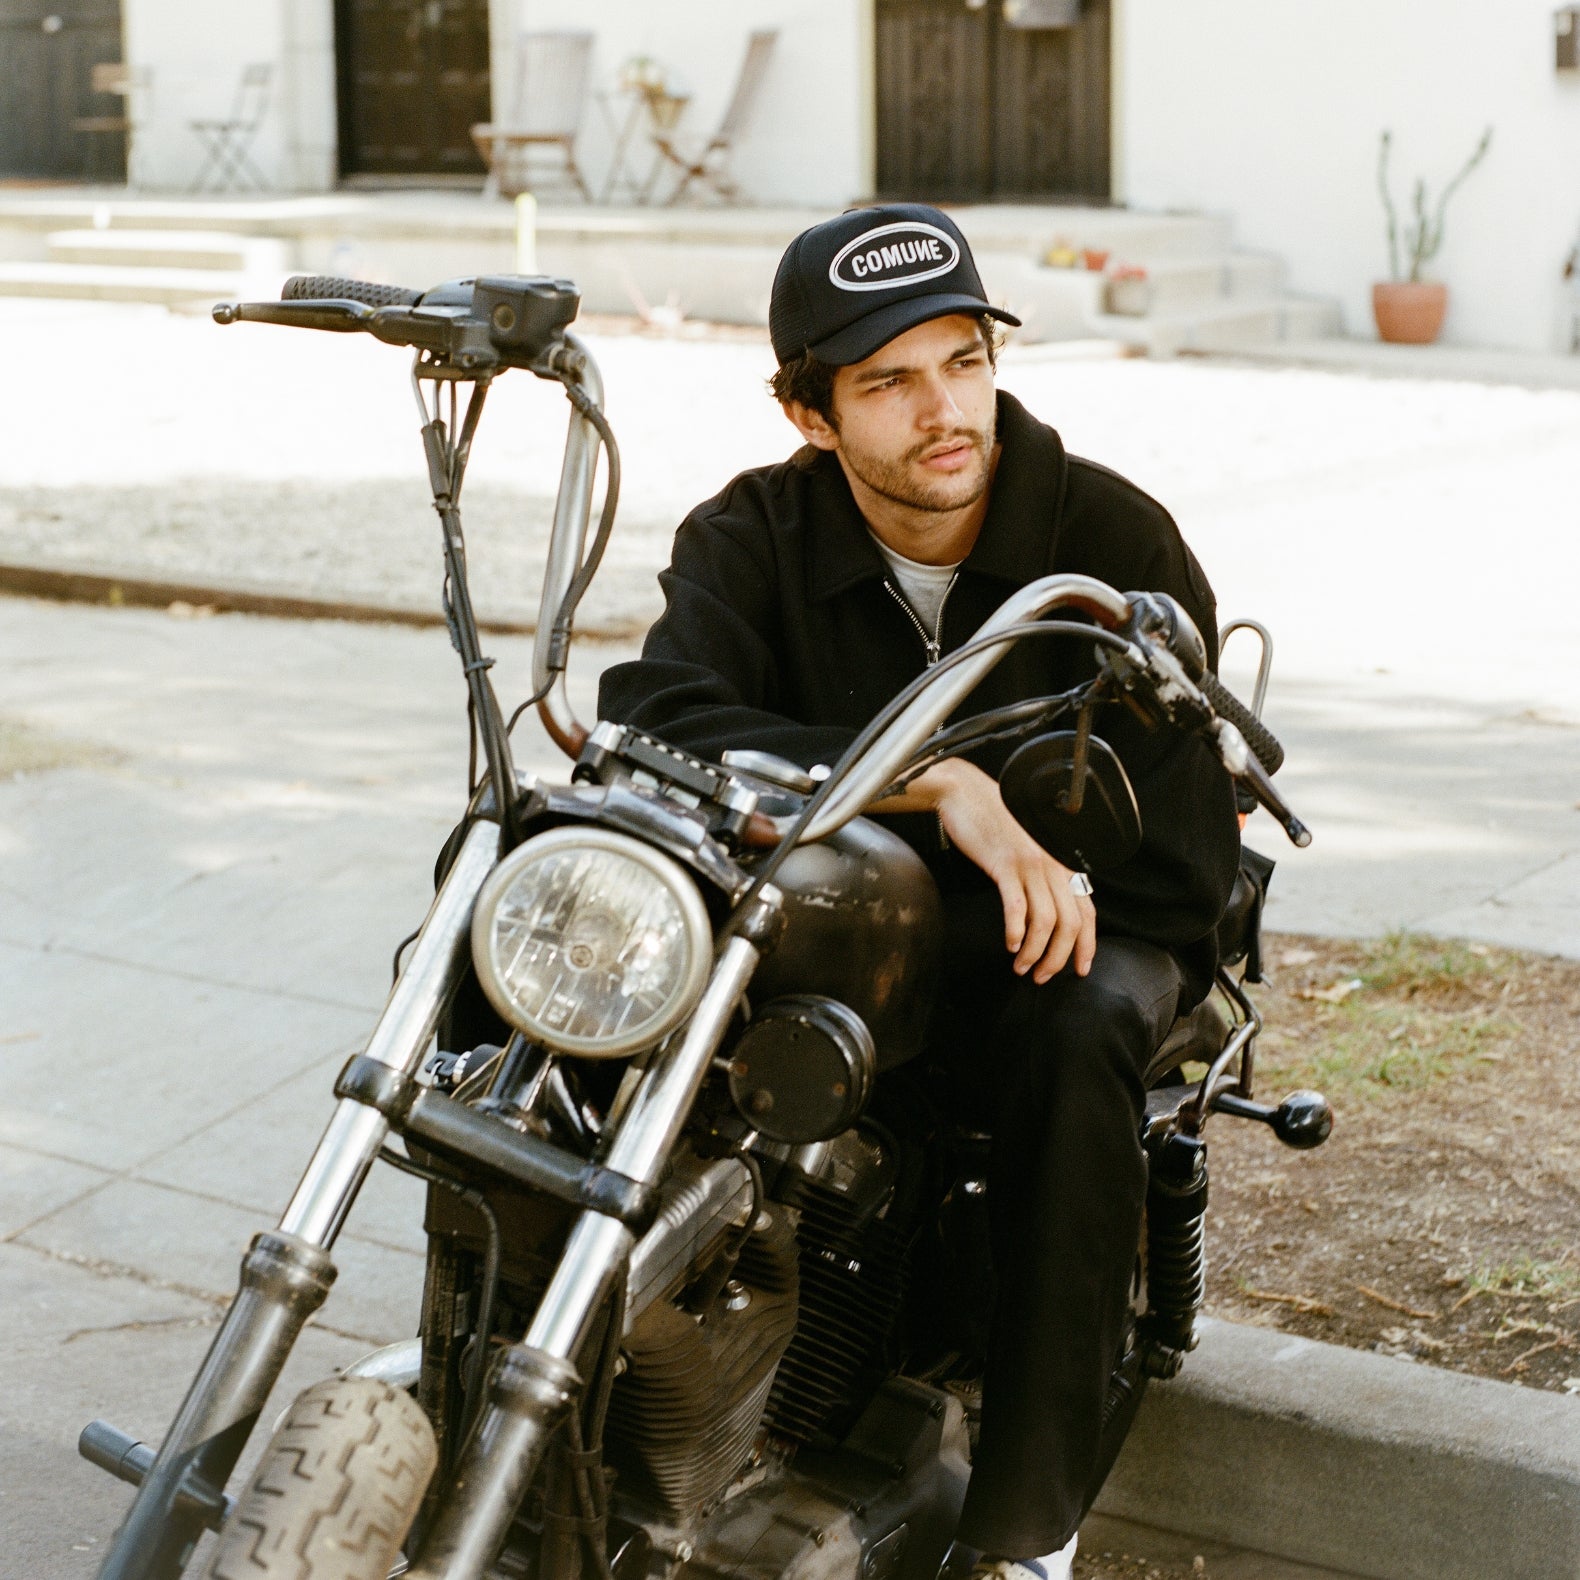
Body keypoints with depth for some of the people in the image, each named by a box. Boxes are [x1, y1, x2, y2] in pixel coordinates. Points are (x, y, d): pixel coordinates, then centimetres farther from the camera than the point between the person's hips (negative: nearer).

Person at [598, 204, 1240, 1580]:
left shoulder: (1120, 541, -10)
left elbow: (1180, 869, -11)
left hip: (1055, 939, -1)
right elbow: (657, 710, -29)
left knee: (1078, 1034, -37)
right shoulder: (754, 536, -5)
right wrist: (935, 784, -40)